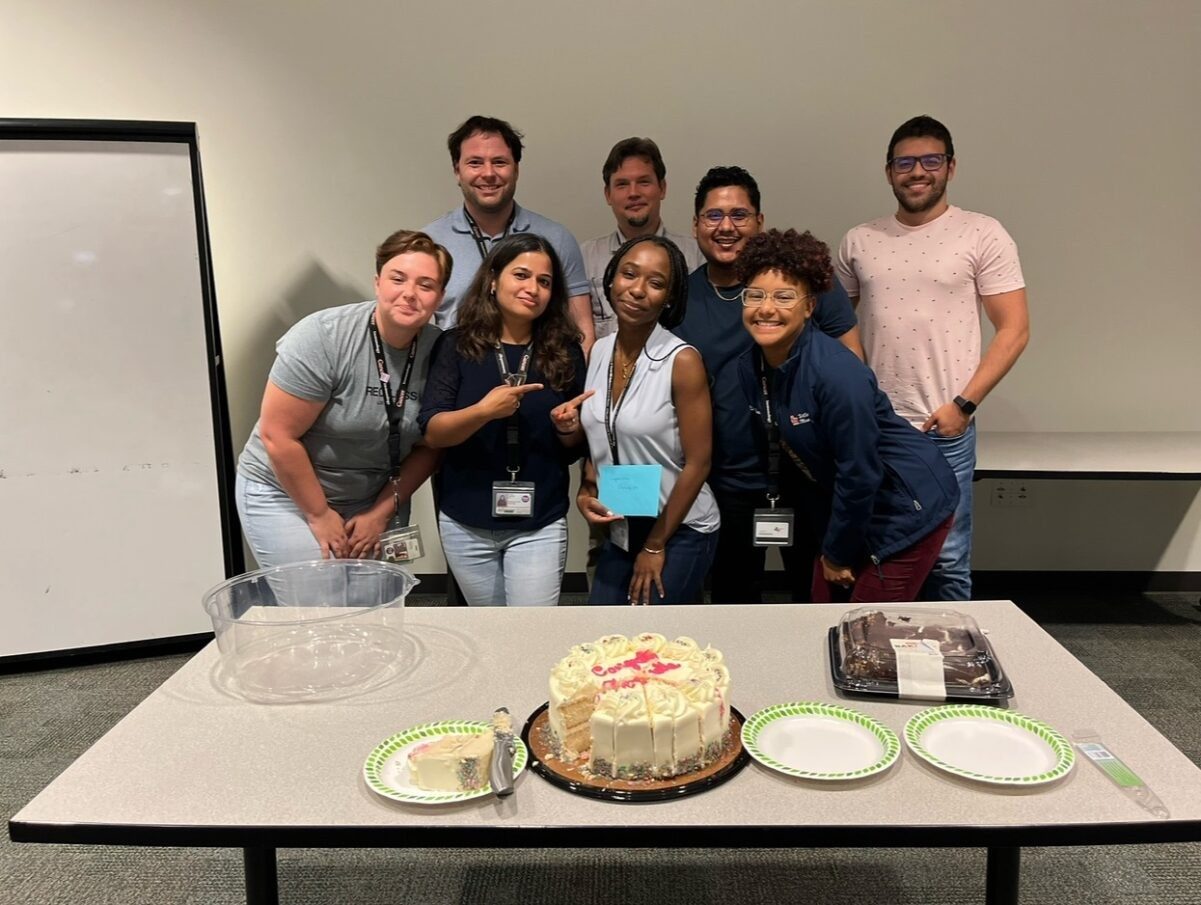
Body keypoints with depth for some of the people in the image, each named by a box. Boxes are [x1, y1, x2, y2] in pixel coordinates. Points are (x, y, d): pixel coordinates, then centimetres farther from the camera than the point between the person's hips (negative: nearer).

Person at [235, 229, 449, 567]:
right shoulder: (322, 337, -23)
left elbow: (429, 446, 0)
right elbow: (278, 435, -19)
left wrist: (382, 511, -5)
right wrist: (319, 515, -13)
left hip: (375, 498, 4)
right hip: (287, 493, -4)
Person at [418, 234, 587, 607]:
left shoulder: (565, 352, 1)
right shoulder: (457, 345, -3)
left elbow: (575, 449, 8)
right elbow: (432, 432, -11)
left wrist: (568, 428, -14)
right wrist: (483, 411, -27)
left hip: (539, 526, 0)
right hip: (466, 524, 0)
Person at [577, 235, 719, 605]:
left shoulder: (682, 361, -18)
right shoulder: (598, 352, 0)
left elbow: (697, 464, -15)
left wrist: (655, 545, -11)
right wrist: (585, 493, -5)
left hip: (679, 532, -5)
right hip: (620, 529, 6)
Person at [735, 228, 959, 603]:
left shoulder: (836, 373, -29)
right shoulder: (749, 367, -5)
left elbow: (859, 475, -24)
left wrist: (838, 554, -11)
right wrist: (826, 545, 10)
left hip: (906, 511, -7)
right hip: (844, 504, 7)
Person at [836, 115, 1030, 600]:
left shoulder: (982, 235, 0)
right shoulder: (859, 241, 9)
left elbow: (1014, 329, -3)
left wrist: (963, 405, -11)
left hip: (944, 428, -3)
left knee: (947, 562, 3)